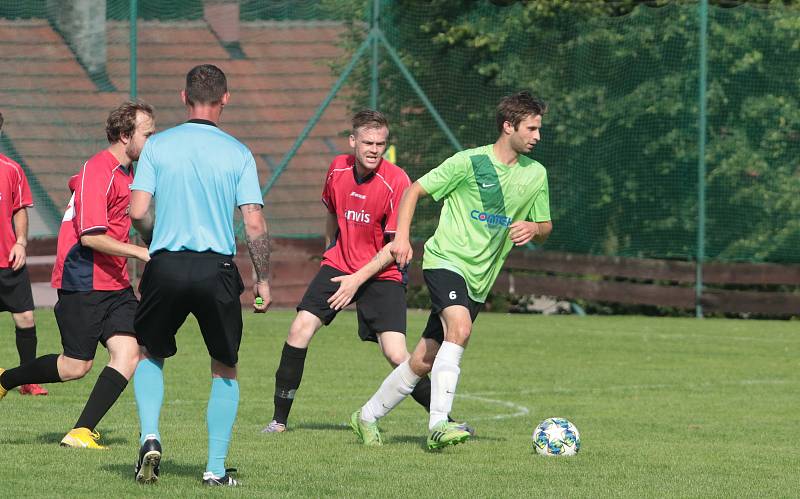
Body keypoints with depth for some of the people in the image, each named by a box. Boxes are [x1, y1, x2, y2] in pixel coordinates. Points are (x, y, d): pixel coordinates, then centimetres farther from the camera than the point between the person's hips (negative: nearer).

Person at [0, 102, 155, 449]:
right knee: (76, 367, -3)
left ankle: (81, 432, -6)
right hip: (83, 284, -9)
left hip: (114, 284, 9)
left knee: (128, 354, -9)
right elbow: (91, 236, -23)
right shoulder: (98, 172, -17)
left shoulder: (124, 172, 12)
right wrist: (139, 252, -23)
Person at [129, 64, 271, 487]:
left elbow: (138, 212, -4)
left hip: (166, 265, 1)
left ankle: (150, 437, 1)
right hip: (217, 269, -1)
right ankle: (216, 469, 8)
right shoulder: (237, 153, 0)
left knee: (149, 355, 23)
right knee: (225, 369, 15)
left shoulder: (158, 145, 1)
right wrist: (263, 279, 5)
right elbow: (254, 223, -5)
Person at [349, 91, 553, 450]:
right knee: (460, 328, -32)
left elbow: (545, 227, 17)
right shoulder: (469, 162, -9)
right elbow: (415, 190, -1)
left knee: (424, 362, 6)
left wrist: (533, 228, -8)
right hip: (445, 259, -6)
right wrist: (402, 237, -14)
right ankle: (438, 424, -34)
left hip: (479, 280, 6)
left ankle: (367, 417, 23)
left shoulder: (536, 175, 7)